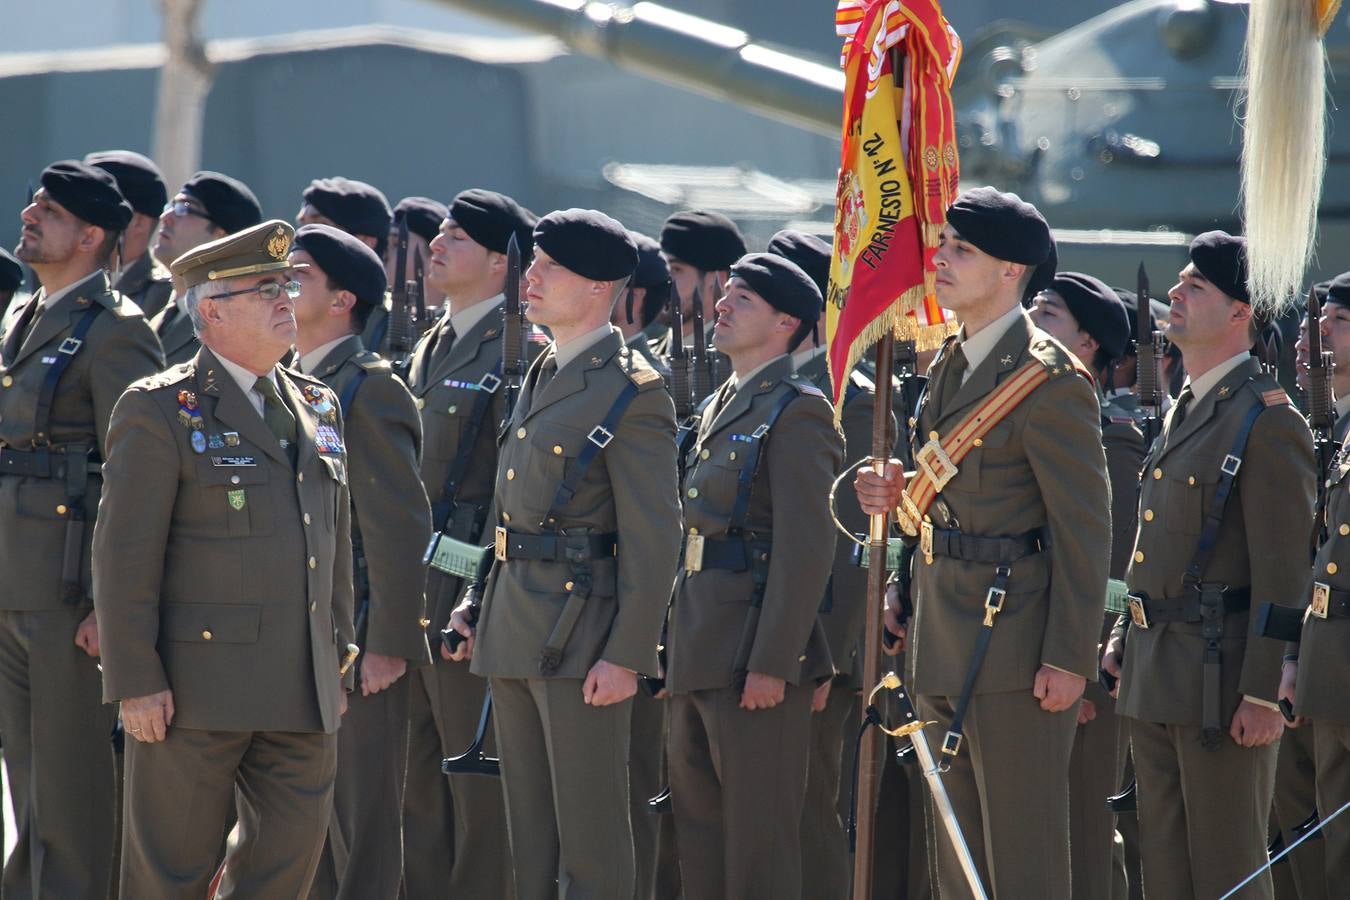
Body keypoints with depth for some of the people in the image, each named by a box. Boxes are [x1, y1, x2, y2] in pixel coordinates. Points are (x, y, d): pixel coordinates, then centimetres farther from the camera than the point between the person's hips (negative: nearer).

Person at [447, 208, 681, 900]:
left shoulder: (632, 392, -12)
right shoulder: (541, 377, 15)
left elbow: (653, 538, -15)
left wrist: (626, 656, -19)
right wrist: (479, 607, 14)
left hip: (581, 633, -9)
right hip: (514, 634, 9)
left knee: (589, 836, -4)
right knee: (529, 833, 12)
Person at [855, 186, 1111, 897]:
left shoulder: (1049, 381, -14)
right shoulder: (948, 368, 13)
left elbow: (1085, 530, -14)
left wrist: (1069, 657, -18)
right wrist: (898, 496, 1)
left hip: (1014, 650, -9)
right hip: (945, 652, 9)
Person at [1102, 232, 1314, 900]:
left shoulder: (1268, 420, -13)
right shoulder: (1182, 411, 16)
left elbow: (1283, 572, -16)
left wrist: (1263, 693, -19)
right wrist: (1124, 636, 17)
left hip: (1220, 678, -9)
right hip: (1155, 675, 9)